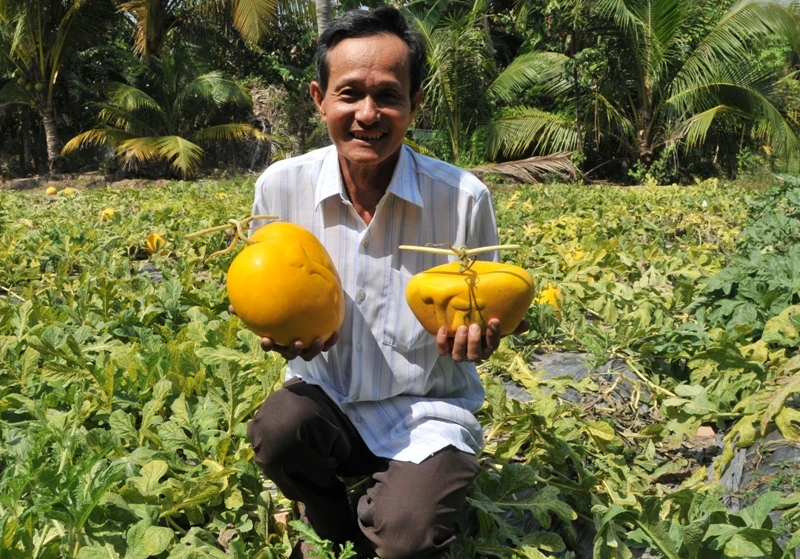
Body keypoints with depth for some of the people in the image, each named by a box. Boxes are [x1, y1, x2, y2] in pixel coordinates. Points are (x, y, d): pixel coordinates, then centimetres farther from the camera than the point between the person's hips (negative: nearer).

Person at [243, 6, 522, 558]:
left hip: (428, 410, -2)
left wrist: (475, 339, -23)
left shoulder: (463, 197, -14)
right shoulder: (280, 186, -8)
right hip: (327, 398, 2)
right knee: (277, 426, -32)